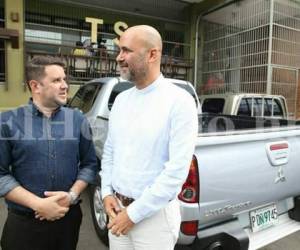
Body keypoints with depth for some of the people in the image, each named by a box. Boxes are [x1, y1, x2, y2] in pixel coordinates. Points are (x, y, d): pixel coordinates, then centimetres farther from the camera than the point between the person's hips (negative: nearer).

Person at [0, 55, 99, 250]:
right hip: (24, 222, -1)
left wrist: (72, 195, -12)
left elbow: (90, 163, 2)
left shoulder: (78, 119, -1)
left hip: (69, 218, 2)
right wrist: (37, 204, -15)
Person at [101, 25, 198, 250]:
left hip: (156, 214, -5)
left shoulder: (179, 101, -15)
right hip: (118, 209, 6)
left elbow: (177, 169, -20)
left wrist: (135, 213, -15)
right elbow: (109, 151, 11)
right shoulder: (120, 100, 4)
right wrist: (107, 192, -1)